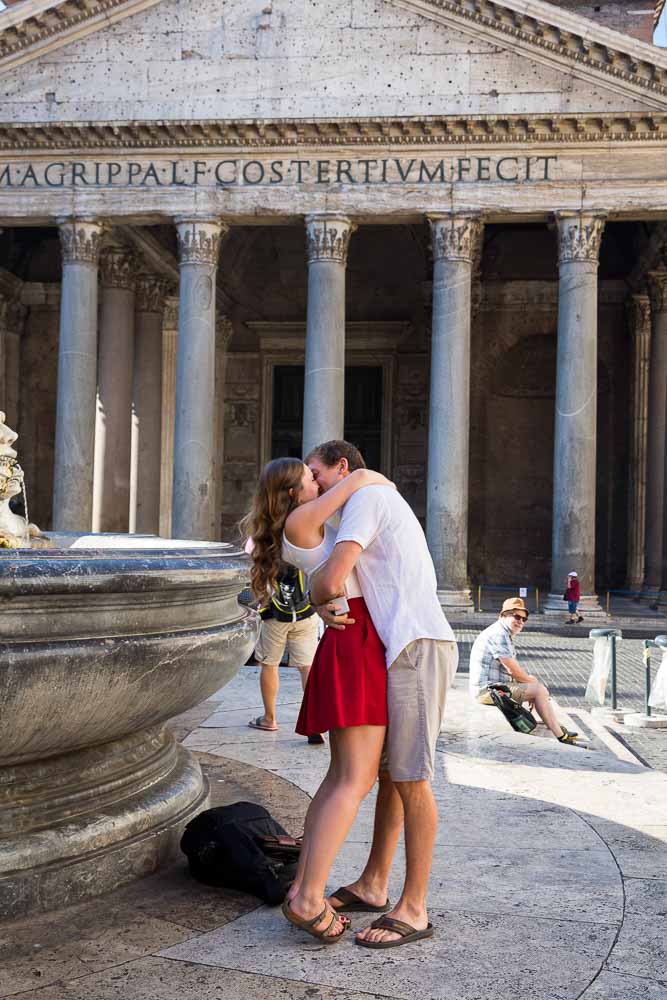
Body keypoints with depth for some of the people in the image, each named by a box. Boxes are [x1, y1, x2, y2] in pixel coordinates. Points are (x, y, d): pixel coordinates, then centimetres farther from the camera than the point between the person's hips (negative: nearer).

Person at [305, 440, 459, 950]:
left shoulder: (366, 498, -5)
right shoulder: (385, 503, 26)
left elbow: (330, 581, -17)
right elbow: (347, 585, 22)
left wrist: (317, 597, 5)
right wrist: (327, 607, 1)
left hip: (418, 647, -10)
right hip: (403, 648, 10)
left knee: (410, 778, -5)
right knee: (389, 772, 15)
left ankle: (413, 910, 3)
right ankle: (372, 886, 26)